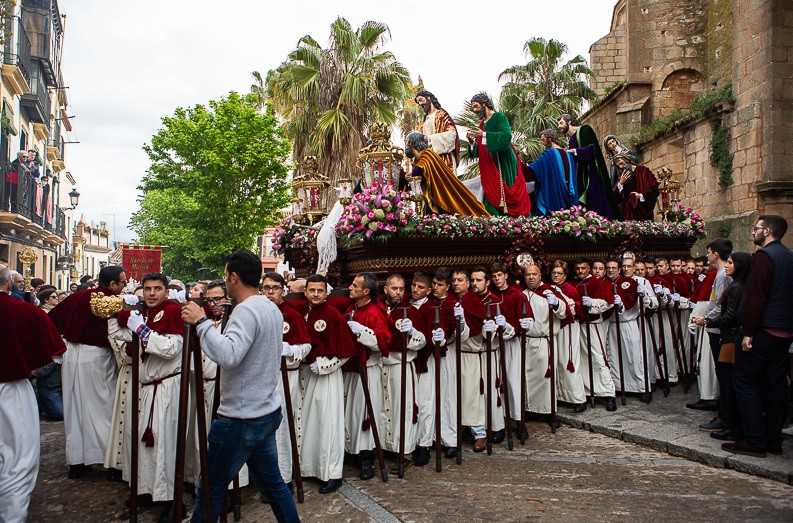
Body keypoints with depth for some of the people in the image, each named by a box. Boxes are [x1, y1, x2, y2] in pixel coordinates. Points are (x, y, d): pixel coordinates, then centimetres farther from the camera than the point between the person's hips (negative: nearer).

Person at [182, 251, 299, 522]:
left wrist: (201, 321, -25)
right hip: (268, 411, 9)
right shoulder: (273, 309, 9)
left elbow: (228, 355, -35)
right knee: (271, 481, 19)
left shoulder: (247, 310, -20)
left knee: (209, 490, 5)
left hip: (241, 419, -9)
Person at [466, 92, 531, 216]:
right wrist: (471, 141, -4)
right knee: (492, 199, -2)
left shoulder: (499, 117, -2)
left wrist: (484, 135, -22)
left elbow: (507, 136, -20)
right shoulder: (482, 124, 17)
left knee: (506, 194, -7)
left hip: (504, 166, -6)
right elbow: (478, 152, 15)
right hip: (490, 168, 6)